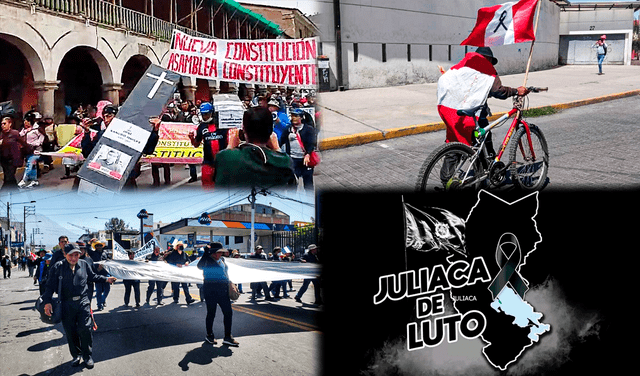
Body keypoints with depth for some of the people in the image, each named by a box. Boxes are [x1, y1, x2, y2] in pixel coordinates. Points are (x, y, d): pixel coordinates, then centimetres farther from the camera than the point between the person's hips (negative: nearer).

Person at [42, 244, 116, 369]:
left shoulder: (84, 264, 5)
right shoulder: (58, 267, -3)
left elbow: (93, 276, 23)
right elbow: (50, 285, -2)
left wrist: (106, 279, 14)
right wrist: (47, 302, -10)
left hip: (83, 302, 1)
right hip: (67, 305, -1)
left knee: (85, 329, -7)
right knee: (70, 332, 5)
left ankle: (87, 356, 8)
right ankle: (76, 355, 23)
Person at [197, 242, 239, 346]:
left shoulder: (222, 260, 14)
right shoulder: (208, 260, -8)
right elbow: (200, 266, -28)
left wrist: (229, 283, 18)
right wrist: (206, 252, -28)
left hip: (222, 290, 7)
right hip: (210, 290, -7)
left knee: (228, 312, 2)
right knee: (211, 313, 3)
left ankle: (228, 337, 8)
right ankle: (209, 335, 21)